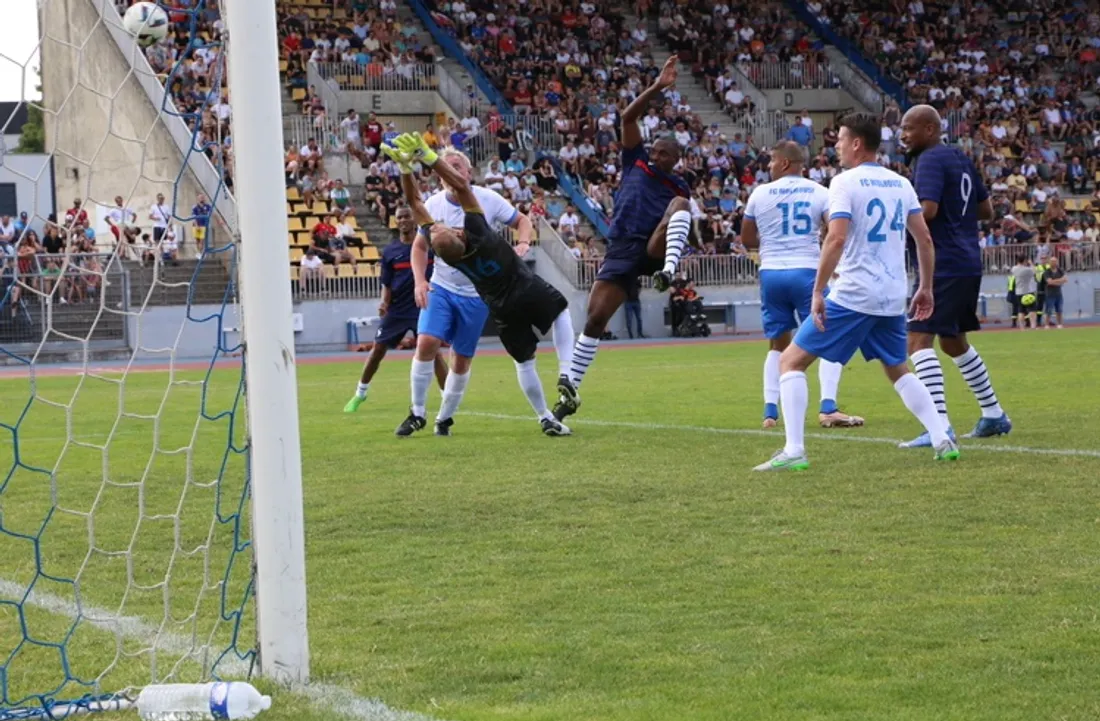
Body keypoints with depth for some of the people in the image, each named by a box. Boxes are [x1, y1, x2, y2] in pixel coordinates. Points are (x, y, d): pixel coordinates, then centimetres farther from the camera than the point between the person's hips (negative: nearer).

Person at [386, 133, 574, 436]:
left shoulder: (442, 250, -22)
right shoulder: (477, 231, -30)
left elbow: (415, 201, -17)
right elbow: (461, 184, -34)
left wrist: (405, 166, -24)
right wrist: (426, 155, -39)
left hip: (503, 309, 2)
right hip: (529, 290, -2)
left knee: (524, 361, 20)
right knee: (561, 311, 28)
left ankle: (546, 419, 18)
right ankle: (567, 375, 12)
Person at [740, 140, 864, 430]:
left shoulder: (760, 193, 5)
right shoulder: (819, 193, 1)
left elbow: (747, 239, 14)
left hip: (771, 273, 2)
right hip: (806, 271, -2)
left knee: (778, 344, 16)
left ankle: (770, 412, 9)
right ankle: (828, 408, -10)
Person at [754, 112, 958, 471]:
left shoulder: (845, 182, -9)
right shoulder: (901, 183, 10)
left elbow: (836, 239, -20)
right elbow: (924, 238, 10)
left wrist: (817, 292, -17)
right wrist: (925, 287, 19)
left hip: (853, 294, -7)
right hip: (893, 298, 7)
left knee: (792, 360, 1)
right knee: (898, 371, 26)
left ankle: (793, 451, -10)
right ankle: (943, 441, 13)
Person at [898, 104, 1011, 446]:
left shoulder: (930, 160, -12)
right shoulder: (960, 159, 16)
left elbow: (927, 210, -24)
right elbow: (986, 210, 21)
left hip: (943, 265, -10)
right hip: (968, 262, 10)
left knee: (919, 340, -15)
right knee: (953, 341, 24)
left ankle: (940, 426, -26)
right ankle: (994, 415, 32)